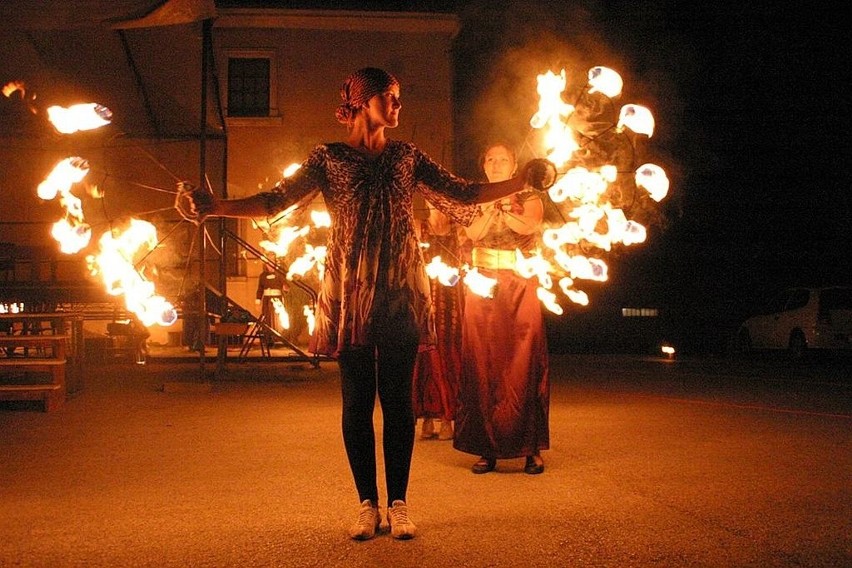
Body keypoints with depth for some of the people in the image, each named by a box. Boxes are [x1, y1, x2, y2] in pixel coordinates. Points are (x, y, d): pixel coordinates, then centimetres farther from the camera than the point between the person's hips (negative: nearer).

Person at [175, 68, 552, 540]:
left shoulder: (407, 157, 10)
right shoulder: (328, 158, 3)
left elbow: (461, 193, 8)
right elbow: (276, 201, -5)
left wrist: (520, 181, -1)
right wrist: (214, 207, -17)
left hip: (400, 293, 1)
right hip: (350, 294, -1)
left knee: (398, 399, 2)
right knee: (356, 400, 2)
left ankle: (398, 504, 12)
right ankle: (367, 505, 14)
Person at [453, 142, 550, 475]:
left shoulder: (528, 197, 9)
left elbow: (528, 226, -12)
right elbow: (473, 232, -4)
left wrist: (503, 208, -19)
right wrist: (492, 206, -17)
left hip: (520, 287, -2)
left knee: (522, 364, -6)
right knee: (483, 364, -2)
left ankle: (532, 449, -3)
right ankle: (487, 448, 2)